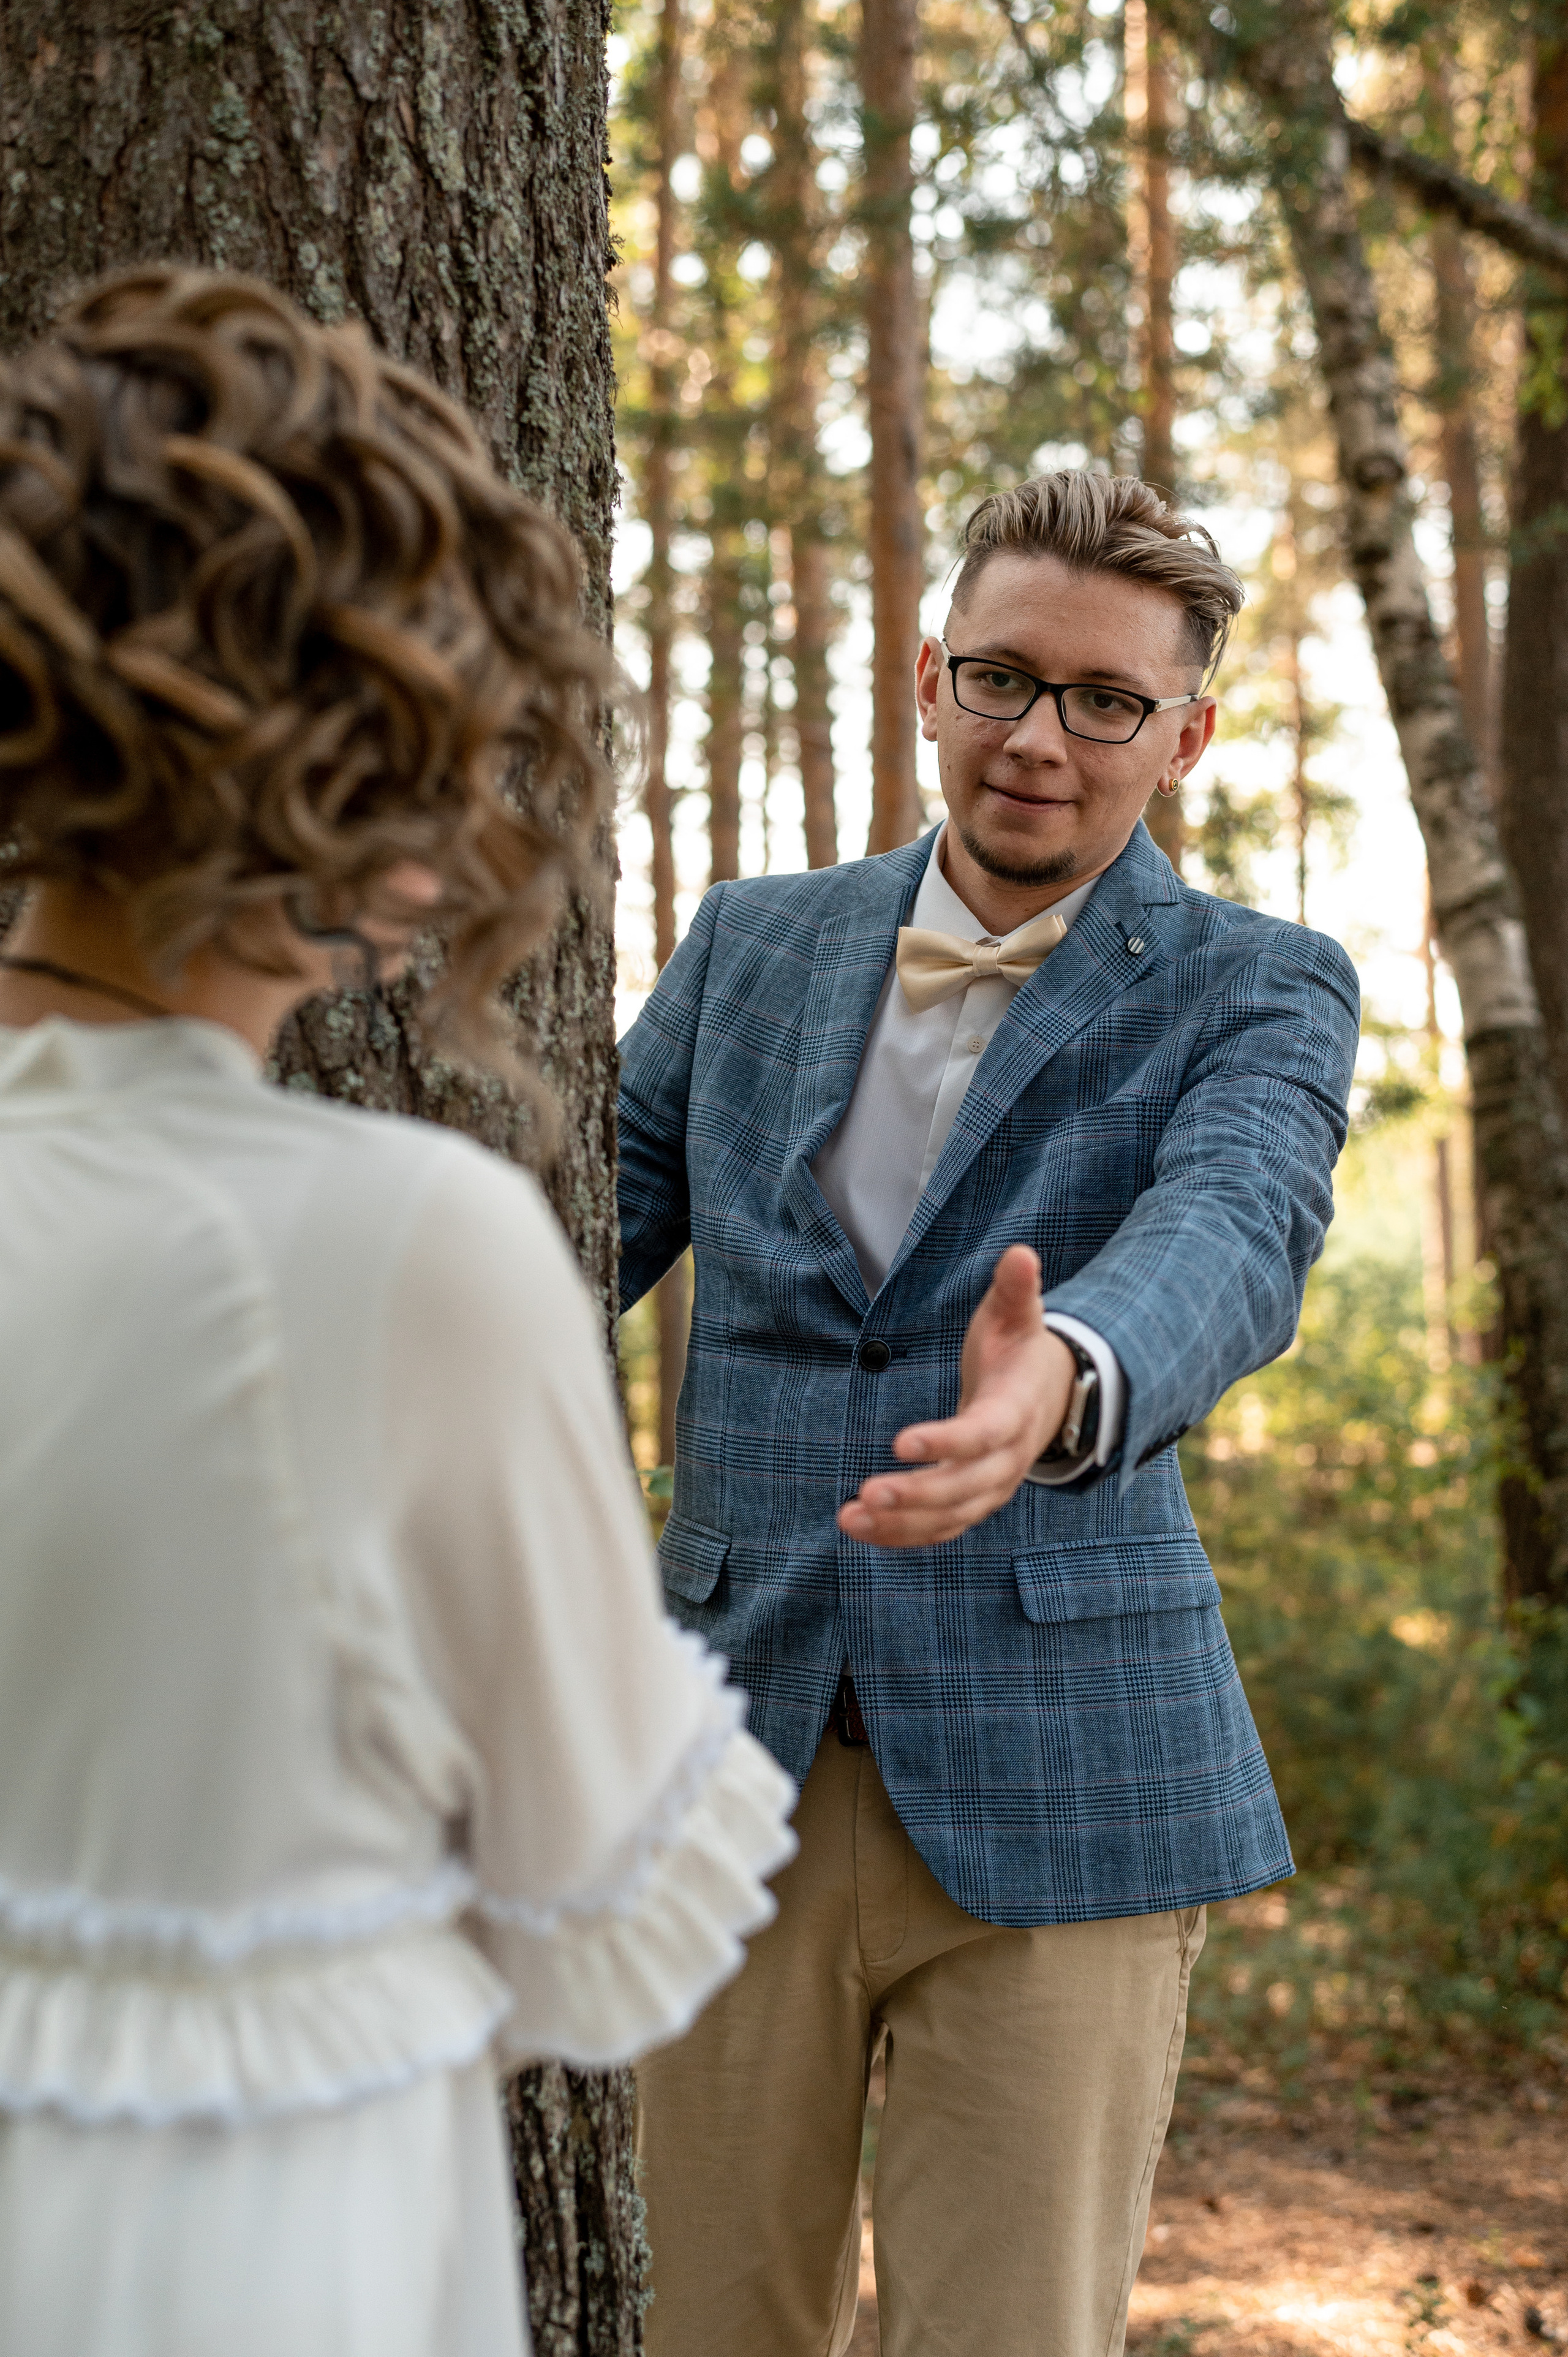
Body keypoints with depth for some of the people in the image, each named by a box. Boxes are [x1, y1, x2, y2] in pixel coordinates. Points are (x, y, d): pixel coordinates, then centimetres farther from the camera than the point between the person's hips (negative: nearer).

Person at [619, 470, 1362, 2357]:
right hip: (739, 1768, 3)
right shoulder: (754, 946, 12)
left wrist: (1060, 1387, -44)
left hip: (1054, 1792, -3)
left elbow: (1229, 1238, -20)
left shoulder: (1258, 994, 0)